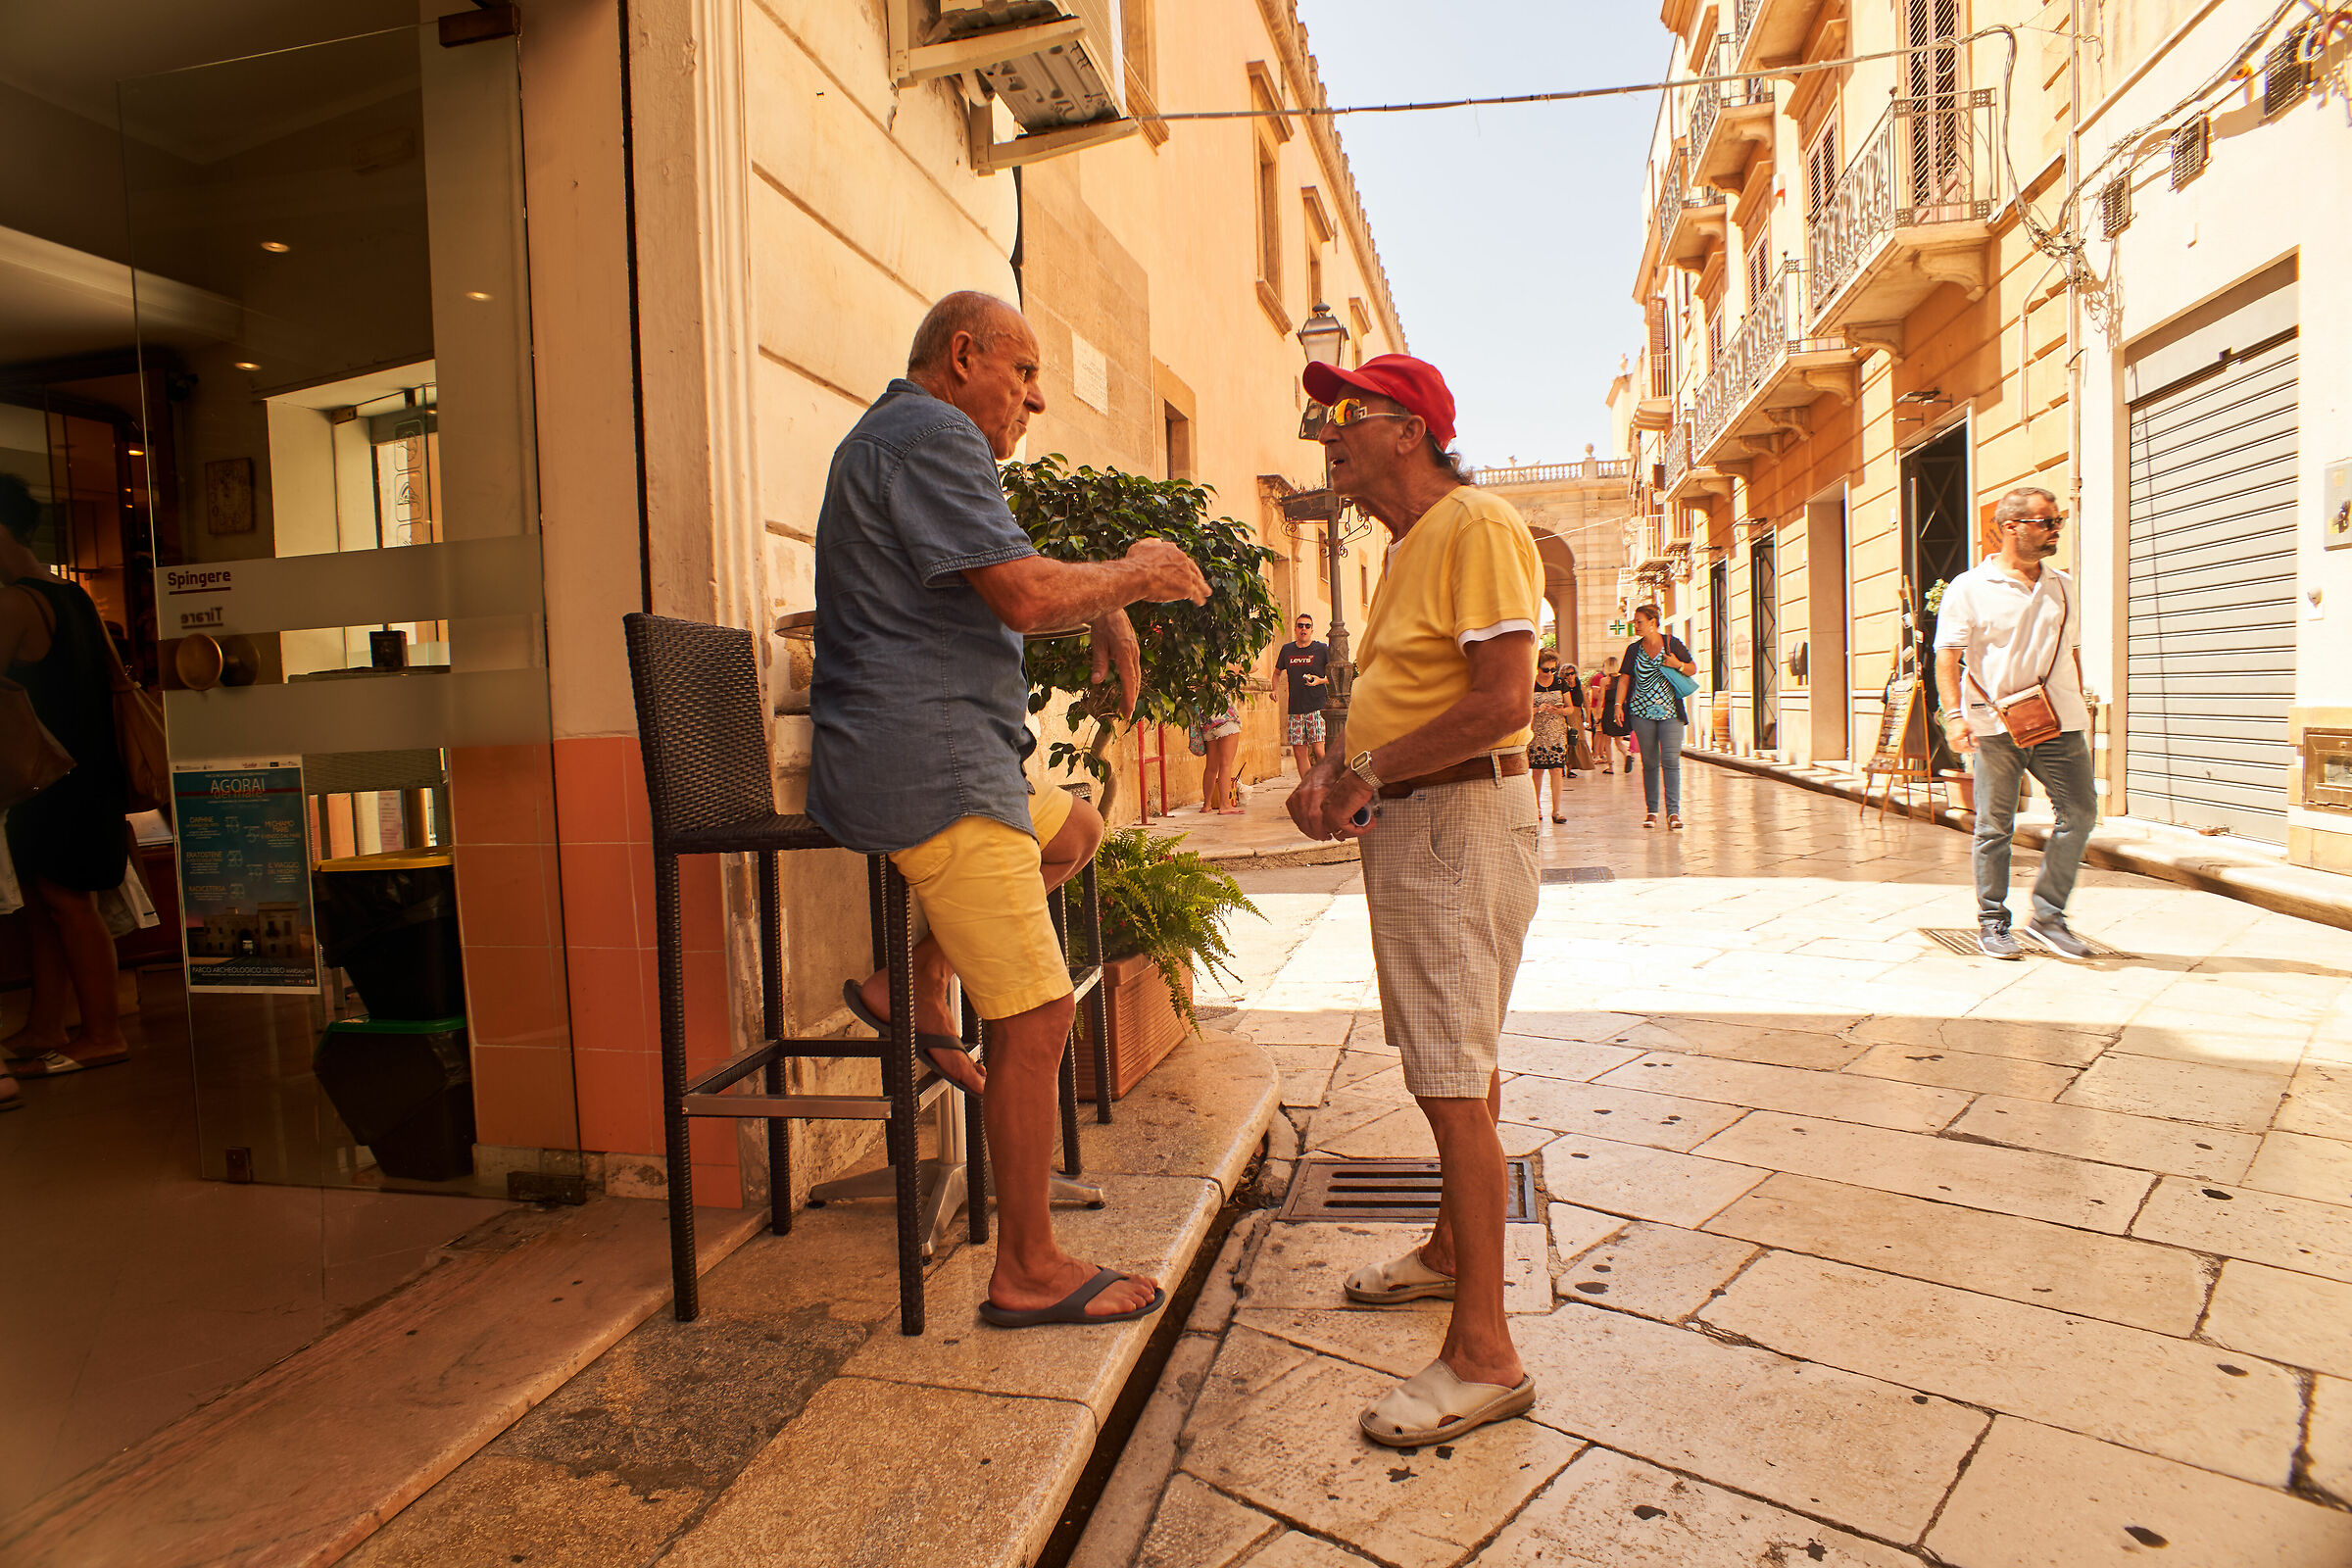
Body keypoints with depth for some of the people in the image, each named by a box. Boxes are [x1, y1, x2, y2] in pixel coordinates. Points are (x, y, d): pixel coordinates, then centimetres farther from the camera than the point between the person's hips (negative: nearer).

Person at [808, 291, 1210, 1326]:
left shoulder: (895, 439, 24)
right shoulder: (930, 436, -11)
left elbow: (1008, 583, 28)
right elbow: (1024, 596, -21)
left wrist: (1104, 605, 12)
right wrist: (1132, 575, -3)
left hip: (930, 761, 11)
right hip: (926, 765, -11)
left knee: (1075, 830, 28)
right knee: (1035, 1014, -7)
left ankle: (918, 985, 19)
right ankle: (1029, 1272, 5)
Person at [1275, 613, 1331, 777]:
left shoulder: (1322, 649, 2)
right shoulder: (1287, 649, 12)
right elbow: (1277, 671, 28)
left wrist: (1320, 680, -13)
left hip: (1318, 706, -4)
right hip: (1295, 709, 4)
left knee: (1319, 751, -13)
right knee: (1299, 753, 2)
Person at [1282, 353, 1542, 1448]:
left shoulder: (1477, 528, -13)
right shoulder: (1409, 547, 19)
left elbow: (1502, 701, -23)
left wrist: (1364, 773, -17)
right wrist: (1334, 774, 4)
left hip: (1461, 822, -10)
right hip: (1405, 824, 10)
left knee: (1452, 1079, -9)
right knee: (1456, 1062, 19)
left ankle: (1482, 1352, -1)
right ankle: (1453, 1252, 35)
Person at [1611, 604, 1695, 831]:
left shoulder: (1673, 644, 3)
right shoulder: (1633, 649, 8)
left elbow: (1693, 669, 10)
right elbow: (1624, 677, 8)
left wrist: (1678, 665, -11)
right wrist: (1618, 704, -3)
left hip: (1670, 711, -2)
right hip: (1642, 711, 2)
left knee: (1671, 761, -11)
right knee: (1649, 763, 4)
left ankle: (1673, 812, -11)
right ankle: (1652, 811, 12)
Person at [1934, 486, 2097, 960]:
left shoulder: (2062, 586, 15)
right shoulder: (1969, 588, -1)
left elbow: (2072, 652, 23)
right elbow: (1948, 658, -6)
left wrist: (2079, 705, 20)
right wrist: (1954, 715, -17)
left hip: (2059, 723, 5)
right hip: (1995, 725, -4)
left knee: (2080, 811, -3)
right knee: (1995, 826, 2)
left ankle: (2048, 916, 11)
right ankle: (1992, 923, 13)